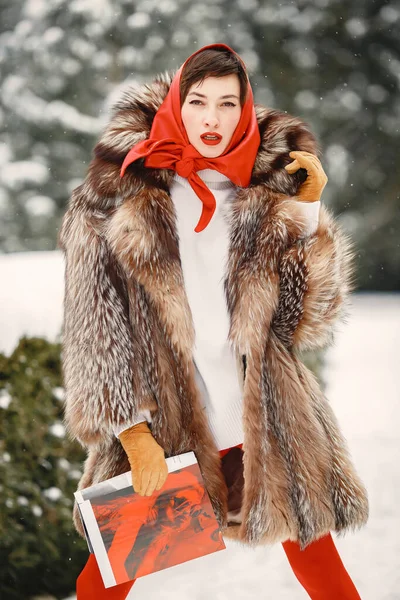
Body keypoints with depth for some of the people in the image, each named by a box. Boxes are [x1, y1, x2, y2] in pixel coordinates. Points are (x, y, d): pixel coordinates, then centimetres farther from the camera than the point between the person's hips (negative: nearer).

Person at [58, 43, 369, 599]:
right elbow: (95, 328, -8)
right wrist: (133, 435, -14)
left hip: (267, 419, 2)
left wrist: (308, 208, -9)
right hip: (163, 422, -1)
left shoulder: (266, 189, 1)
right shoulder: (119, 196, -7)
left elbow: (306, 313, 0)